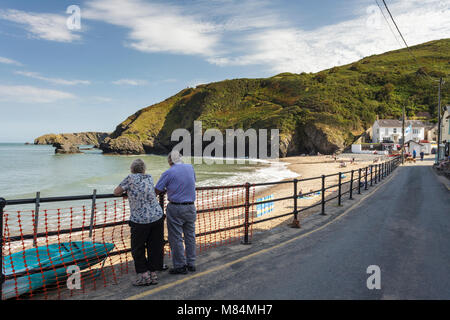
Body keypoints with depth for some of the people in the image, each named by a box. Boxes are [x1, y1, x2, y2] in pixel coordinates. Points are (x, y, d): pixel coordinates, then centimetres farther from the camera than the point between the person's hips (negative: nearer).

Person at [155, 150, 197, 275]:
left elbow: (156, 191, -9)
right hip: (190, 207, 5)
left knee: (176, 238, 5)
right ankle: (191, 263, 23)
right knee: (190, 235, 14)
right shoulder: (190, 168, 4)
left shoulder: (168, 173, -10)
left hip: (175, 208, -5)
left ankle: (180, 266, 11)